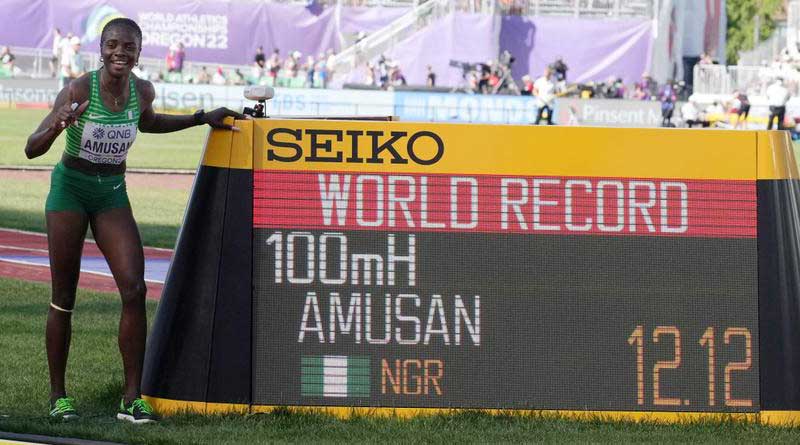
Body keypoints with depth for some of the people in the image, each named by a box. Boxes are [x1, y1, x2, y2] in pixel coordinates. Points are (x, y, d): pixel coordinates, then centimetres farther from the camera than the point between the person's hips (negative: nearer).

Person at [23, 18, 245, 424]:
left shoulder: (143, 92, -6)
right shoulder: (78, 91, -20)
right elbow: (31, 149, -21)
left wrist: (203, 118, 15)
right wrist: (57, 126, -41)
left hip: (112, 195, 4)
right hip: (70, 190, -4)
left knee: (134, 289, -11)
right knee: (64, 299, 0)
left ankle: (133, 398, -8)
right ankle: (58, 396, 13)